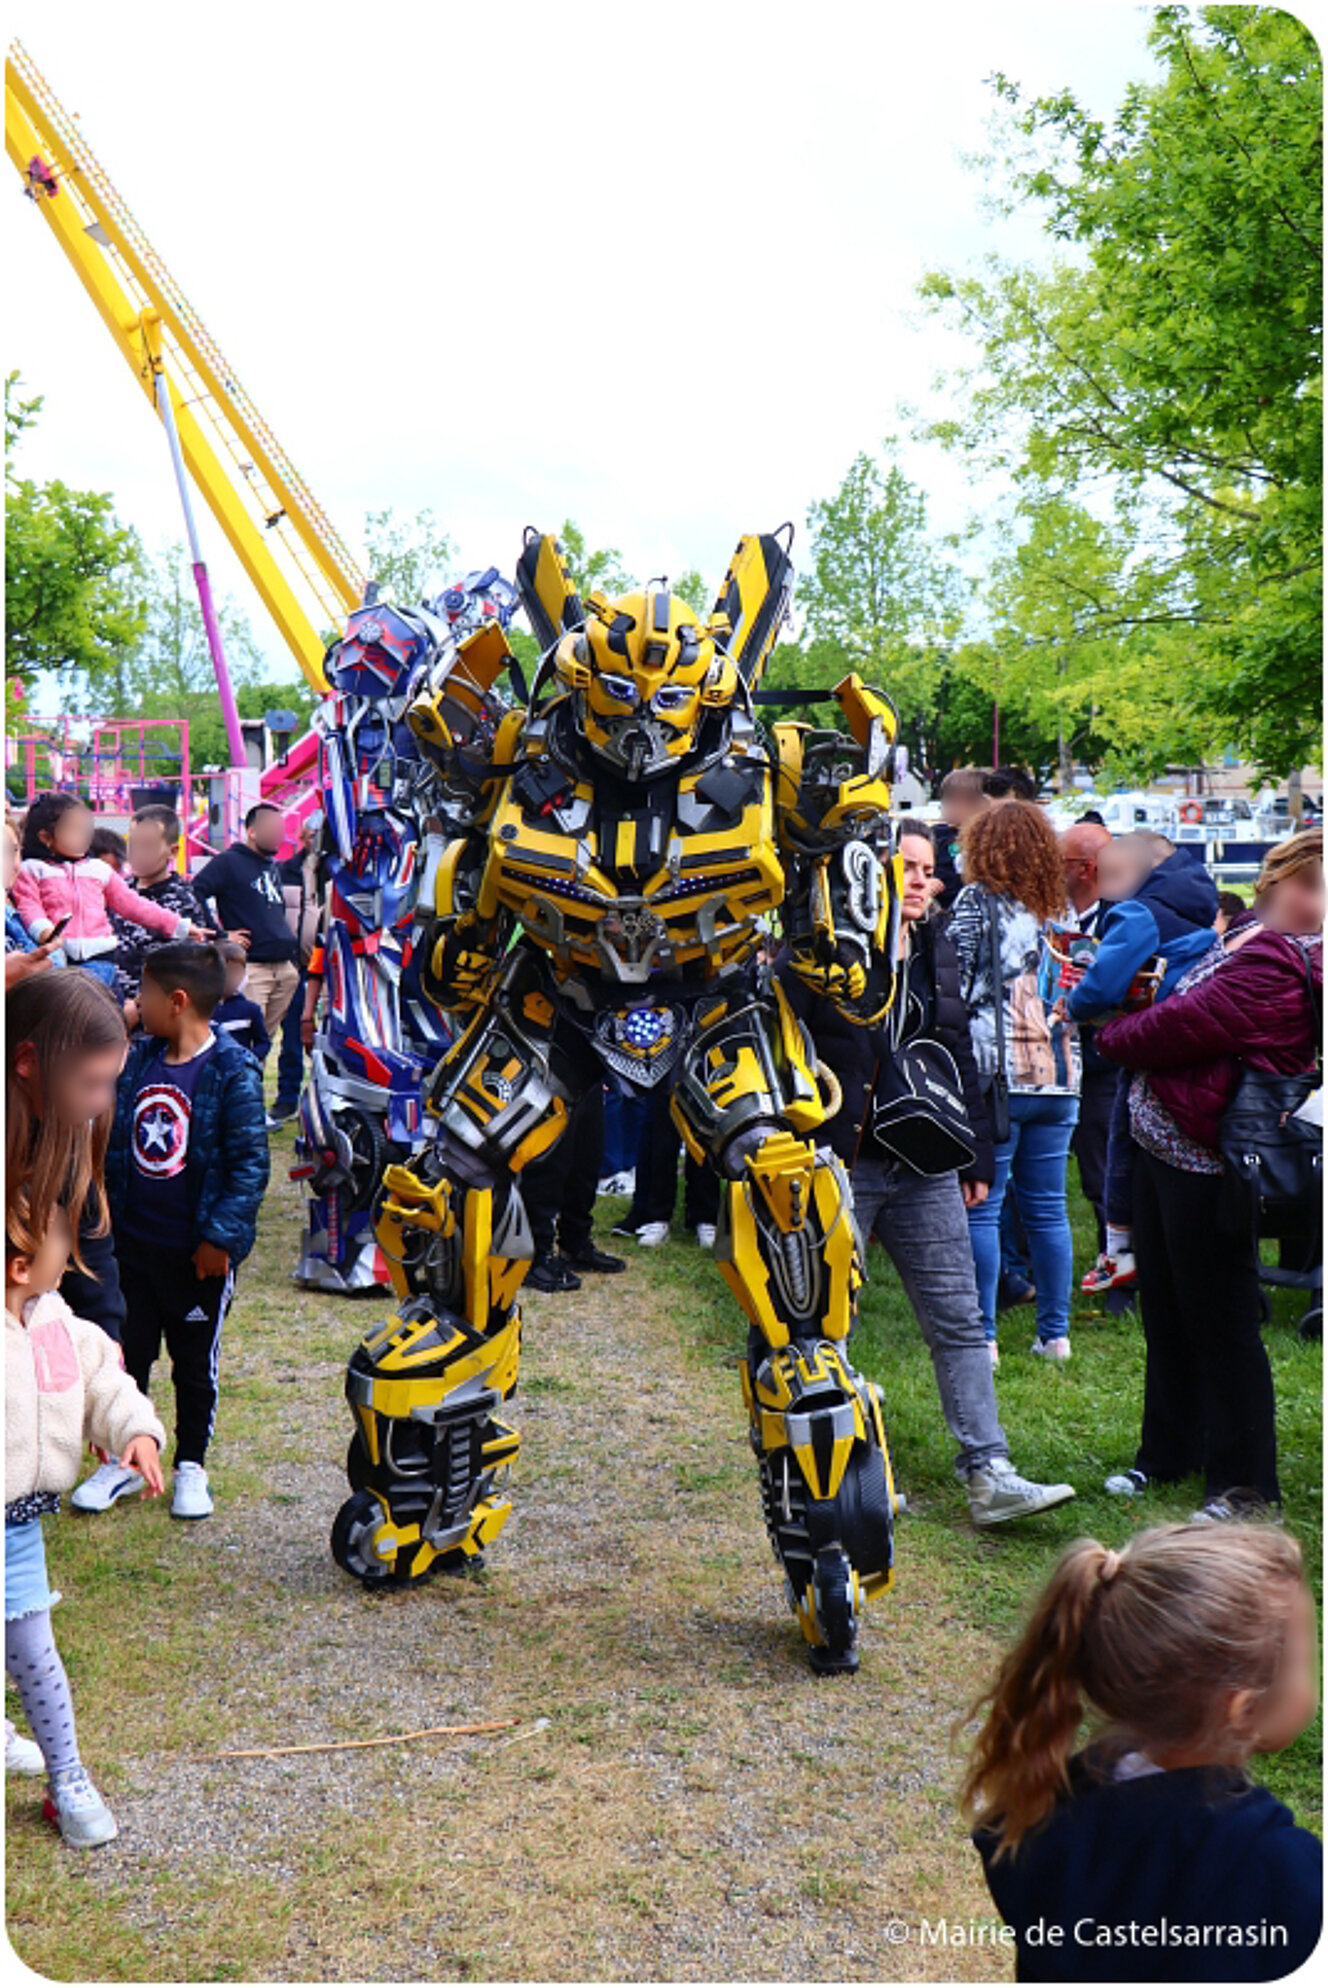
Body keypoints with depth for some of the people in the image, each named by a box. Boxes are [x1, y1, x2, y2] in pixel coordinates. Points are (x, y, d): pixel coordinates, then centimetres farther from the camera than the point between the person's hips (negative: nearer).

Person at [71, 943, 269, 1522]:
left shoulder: (233, 1073, -16)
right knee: (127, 1353, 15)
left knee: (195, 1363, 12)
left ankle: (191, 1466, 28)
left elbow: (250, 1163, -16)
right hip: (134, 1243, 5)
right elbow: (113, 1141, 13)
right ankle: (123, 1461, 31)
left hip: (197, 1253, -5)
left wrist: (221, 1235, -18)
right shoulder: (136, 1060, 1)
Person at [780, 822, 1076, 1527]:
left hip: (924, 1171, 6)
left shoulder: (936, 952, 12)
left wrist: (977, 1154, 16)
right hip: (840, 1169, -5)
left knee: (960, 1322, 3)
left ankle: (988, 1475, 5)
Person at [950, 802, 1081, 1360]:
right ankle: (1055, 1332, 15)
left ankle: (981, 1334, 0)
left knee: (981, 1208, -1)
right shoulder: (1057, 909, 12)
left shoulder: (976, 901, -4)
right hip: (1056, 1077, 5)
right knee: (1048, 1208, 10)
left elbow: (957, 985, -7)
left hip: (995, 1073, -5)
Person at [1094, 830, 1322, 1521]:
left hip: (1205, 1165, -10)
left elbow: (1179, 1028, -18)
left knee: (1219, 1322, 2)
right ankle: (1169, 1453, 35)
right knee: (1165, 1310, 19)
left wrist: (1113, 1036, 1)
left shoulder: (1272, 967, -22)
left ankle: (1243, 1483, 16)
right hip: (1160, 1142, 10)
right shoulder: (1250, 936, 8)